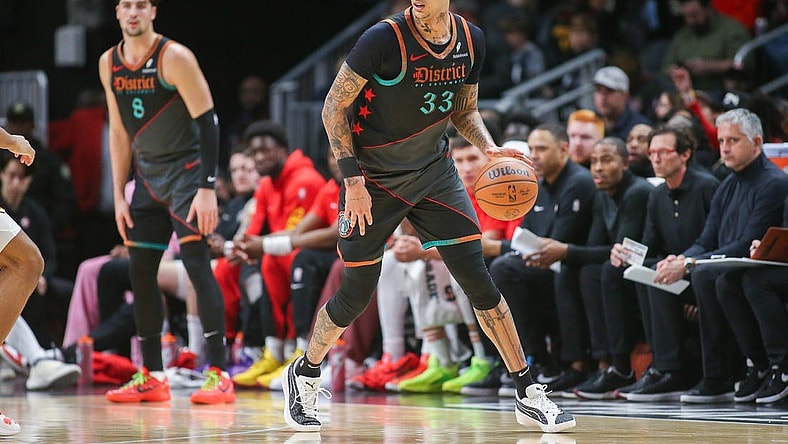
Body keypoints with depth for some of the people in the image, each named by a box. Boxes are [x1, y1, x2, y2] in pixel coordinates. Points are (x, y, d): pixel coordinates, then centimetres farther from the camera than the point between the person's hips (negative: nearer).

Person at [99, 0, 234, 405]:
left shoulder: (174, 58, -15)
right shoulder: (109, 64, 4)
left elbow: (208, 123, -16)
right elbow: (119, 132, 13)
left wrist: (207, 189, -22)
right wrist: (119, 196, 9)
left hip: (186, 171, -7)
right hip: (147, 176, 7)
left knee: (197, 265, -16)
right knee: (140, 272, 5)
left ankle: (219, 375, -16)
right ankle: (152, 378, 14)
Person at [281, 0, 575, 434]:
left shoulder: (471, 41, -5)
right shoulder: (385, 39, -21)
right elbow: (334, 109, -14)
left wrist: (490, 149, -8)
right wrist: (353, 180, -18)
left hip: (434, 170, 4)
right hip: (372, 177, -4)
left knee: (476, 276, -6)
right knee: (357, 292, 1)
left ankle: (528, 394, -1)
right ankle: (303, 375, 29)